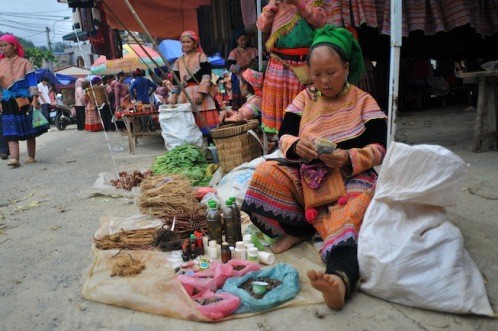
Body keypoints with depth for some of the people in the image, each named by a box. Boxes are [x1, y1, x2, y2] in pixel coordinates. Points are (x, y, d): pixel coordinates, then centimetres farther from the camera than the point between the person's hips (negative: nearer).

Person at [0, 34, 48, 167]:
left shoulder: (24, 62, 0)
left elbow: (32, 82, -4)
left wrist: (34, 99, -14)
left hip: (24, 101, -2)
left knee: (30, 131, 5)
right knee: (11, 132, -7)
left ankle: (31, 156, 15)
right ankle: (14, 158, -13)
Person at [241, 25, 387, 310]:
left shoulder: (364, 102, 5)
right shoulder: (305, 99, 12)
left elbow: (379, 149, -1)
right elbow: (284, 137, 4)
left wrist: (348, 159, -22)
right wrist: (297, 146, -22)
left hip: (350, 177, -3)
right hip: (306, 175, 4)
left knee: (347, 221, -36)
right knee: (265, 174, -24)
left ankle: (341, 278, -61)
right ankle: (299, 229, -11)